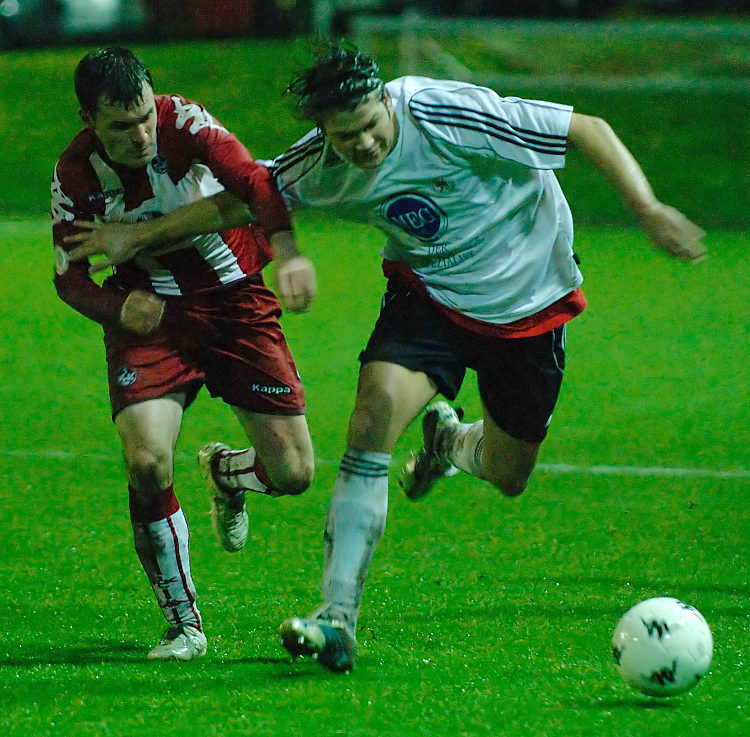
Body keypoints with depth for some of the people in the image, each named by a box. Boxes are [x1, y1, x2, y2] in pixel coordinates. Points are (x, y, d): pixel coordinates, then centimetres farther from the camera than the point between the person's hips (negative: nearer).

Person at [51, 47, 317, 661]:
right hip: (152, 315, 0)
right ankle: (184, 625, -3)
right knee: (146, 462, -24)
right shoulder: (76, 174, -13)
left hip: (237, 300, 0)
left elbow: (252, 181, -36)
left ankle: (226, 472, 33)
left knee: (293, 473, -8)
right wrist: (117, 306, -24)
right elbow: (69, 276, -2)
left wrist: (287, 250, -55)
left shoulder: (183, 122, -20)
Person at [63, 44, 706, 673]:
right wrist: (139, 238, -2)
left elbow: (588, 129, -23)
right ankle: (338, 616, -26)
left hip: (528, 300, -1)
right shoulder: (320, 167, -16)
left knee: (507, 476, 8)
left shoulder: (448, 114, -29)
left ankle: (450, 441, 48)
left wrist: (648, 208, -32)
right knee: (377, 408, -26)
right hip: (427, 292, 2)